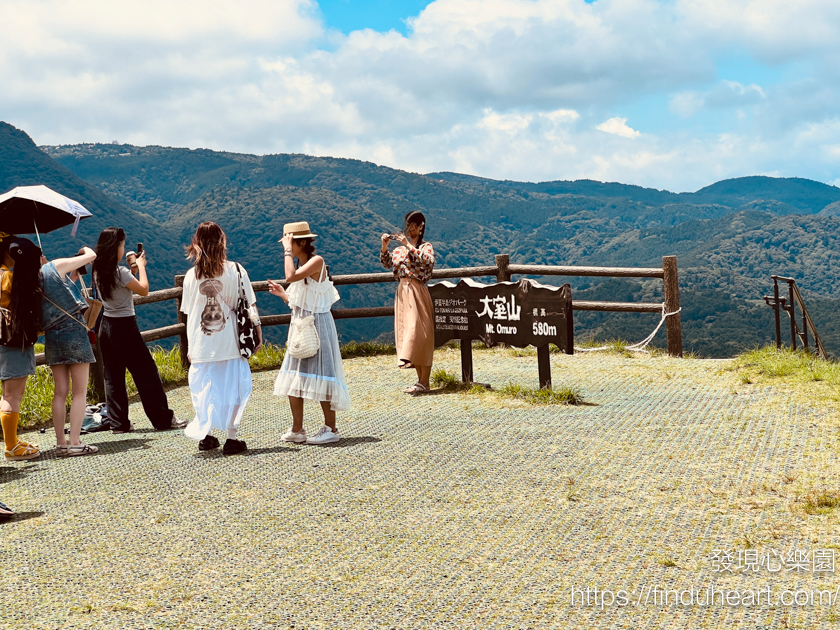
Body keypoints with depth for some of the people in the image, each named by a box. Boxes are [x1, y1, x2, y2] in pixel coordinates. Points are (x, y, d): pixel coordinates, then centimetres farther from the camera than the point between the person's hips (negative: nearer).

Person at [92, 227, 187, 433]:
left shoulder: (98, 272, 5)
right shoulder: (119, 272, -18)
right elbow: (144, 289, -10)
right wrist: (141, 266, 2)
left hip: (106, 327, 8)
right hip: (124, 326, -8)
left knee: (113, 376, 9)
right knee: (147, 372, 0)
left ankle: (118, 422, 11)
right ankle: (164, 419, 5)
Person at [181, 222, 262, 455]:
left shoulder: (192, 276, -2)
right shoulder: (236, 271, -5)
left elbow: (188, 314, 3)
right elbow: (249, 305, -3)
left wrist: (191, 345, 10)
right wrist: (258, 331, 8)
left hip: (202, 345, 1)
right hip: (230, 342, -1)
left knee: (203, 389, 12)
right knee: (232, 387, 6)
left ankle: (205, 436, 18)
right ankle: (232, 439, 5)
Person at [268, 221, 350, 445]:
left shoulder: (316, 262, -12)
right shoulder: (301, 266, 14)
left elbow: (291, 277, -28)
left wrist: (288, 251, -18)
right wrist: (283, 294, 11)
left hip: (317, 325, -9)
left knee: (320, 375, -5)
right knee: (294, 378, 7)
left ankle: (330, 429, 3)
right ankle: (297, 430, 14)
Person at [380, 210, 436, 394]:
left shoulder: (426, 246, 0)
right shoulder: (400, 248, 15)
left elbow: (428, 261, -21)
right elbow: (387, 263, 5)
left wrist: (409, 246, -23)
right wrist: (384, 247, -11)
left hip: (417, 291, -6)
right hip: (402, 291, 6)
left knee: (419, 333, -8)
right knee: (407, 333, 6)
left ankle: (424, 382, -7)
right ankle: (421, 380, 13)